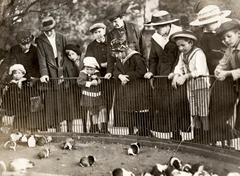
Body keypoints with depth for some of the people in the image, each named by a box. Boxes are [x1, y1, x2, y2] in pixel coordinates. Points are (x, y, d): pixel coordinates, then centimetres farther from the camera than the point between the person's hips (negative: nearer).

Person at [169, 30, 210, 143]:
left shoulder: (198, 53, -10)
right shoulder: (182, 55, 15)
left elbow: (200, 71, -20)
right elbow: (179, 67, 10)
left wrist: (185, 76, -25)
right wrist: (176, 75, -12)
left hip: (201, 84, -7)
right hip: (190, 86, 7)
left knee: (203, 114, -7)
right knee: (194, 114, 9)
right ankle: (197, 140, 16)